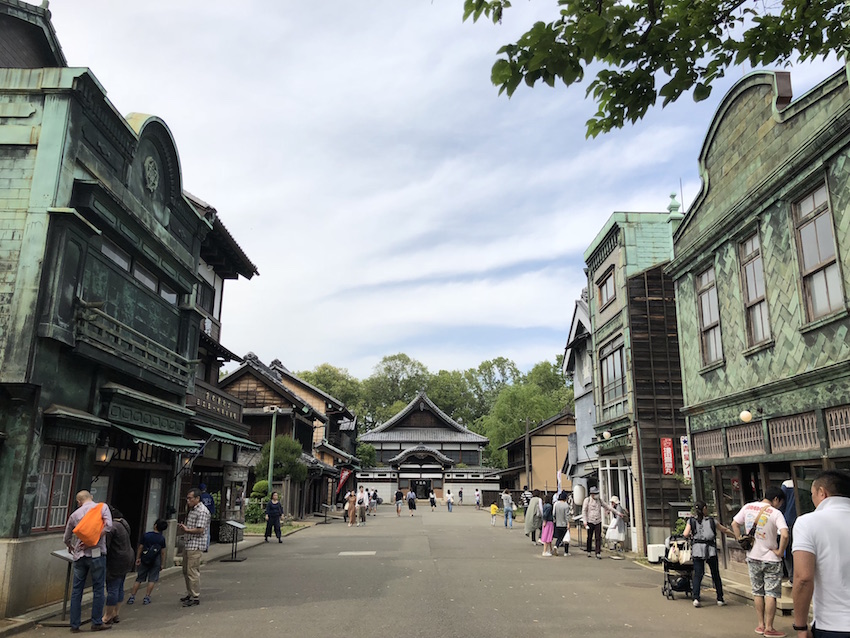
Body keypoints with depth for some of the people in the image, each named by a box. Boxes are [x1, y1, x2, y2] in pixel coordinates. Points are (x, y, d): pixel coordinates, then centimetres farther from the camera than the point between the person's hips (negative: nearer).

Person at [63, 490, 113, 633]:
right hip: (97, 554, -3)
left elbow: (66, 538, 19)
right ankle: (97, 623, 10)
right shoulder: (102, 507, 0)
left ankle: (74, 625, 14)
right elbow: (108, 525, -16)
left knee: (77, 590, 10)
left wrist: (71, 548, 40)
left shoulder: (75, 514, 9)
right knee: (98, 589, 5)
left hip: (79, 556, 3)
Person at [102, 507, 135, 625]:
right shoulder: (123, 522, 11)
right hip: (127, 558, 10)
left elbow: (105, 545, -23)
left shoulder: (111, 526, -20)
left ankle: (107, 617, 9)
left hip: (117, 561, -10)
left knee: (112, 589, 0)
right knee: (119, 588, 16)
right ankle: (115, 615, 24)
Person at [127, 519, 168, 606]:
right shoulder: (162, 539, -7)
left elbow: (140, 547, -1)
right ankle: (146, 597, 3)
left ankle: (132, 597, 12)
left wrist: (138, 558, 11)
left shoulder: (146, 535, -6)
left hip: (144, 560, 2)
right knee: (152, 579, 7)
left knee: (139, 579, 12)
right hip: (155, 562, -1)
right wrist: (162, 564, 5)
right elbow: (163, 552, -3)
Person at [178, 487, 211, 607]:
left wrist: (187, 530, -16)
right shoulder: (191, 510, 16)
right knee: (186, 571, 16)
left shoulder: (202, 512, -16)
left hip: (195, 546, -10)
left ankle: (196, 598, 0)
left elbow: (200, 530, -21)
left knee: (193, 572, -7)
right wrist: (183, 528, 5)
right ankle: (190, 594, 28)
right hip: (187, 544, 10)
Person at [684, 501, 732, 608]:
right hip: (710, 550, 0)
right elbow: (725, 530, 17)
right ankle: (720, 599, 18)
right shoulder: (711, 521, 5)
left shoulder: (691, 521, 4)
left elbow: (685, 534, -7)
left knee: (697, 575, 2)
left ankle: (696, 598, -8)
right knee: (715, 575, 12)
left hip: (697, 549, 0)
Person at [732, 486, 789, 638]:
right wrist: (780, 552, -14)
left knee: (757, 592, 15)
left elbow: (734, 524, 7)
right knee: (771, 593, 4)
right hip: (770, 559, -4)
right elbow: (784, 535, -27)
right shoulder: (776, 513, -14)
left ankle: (761, 625, 21)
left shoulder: (748, 507, 2)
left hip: (752, 557, 5)